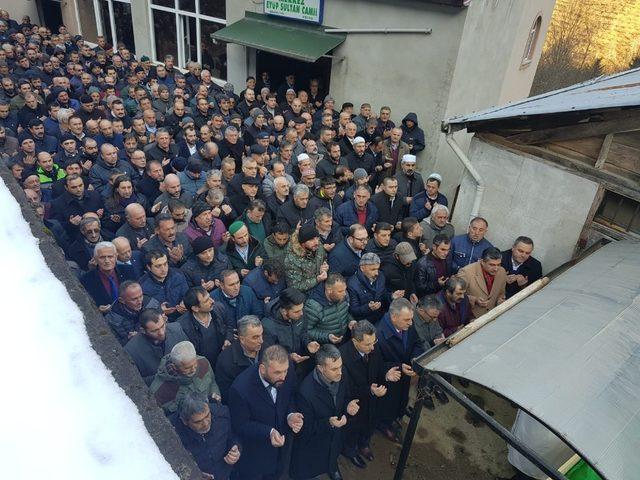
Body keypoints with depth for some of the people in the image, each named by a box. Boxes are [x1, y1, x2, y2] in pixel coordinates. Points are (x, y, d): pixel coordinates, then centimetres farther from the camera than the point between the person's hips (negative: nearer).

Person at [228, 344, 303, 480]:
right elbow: (240, 425, -22)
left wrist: (291, 415, -23)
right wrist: (269, 432, -34)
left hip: (280, 444, 5)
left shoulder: (288, 375, -23)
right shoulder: (240, 388, -36)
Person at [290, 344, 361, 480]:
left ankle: (332, 469, 64)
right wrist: (328, 423, -39)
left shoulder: (340, 378, -20)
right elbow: (305, 428, -25)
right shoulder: (306, 391, -37)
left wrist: (349, 405, -21)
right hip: (313, 445, -5)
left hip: (335, 438, 5)